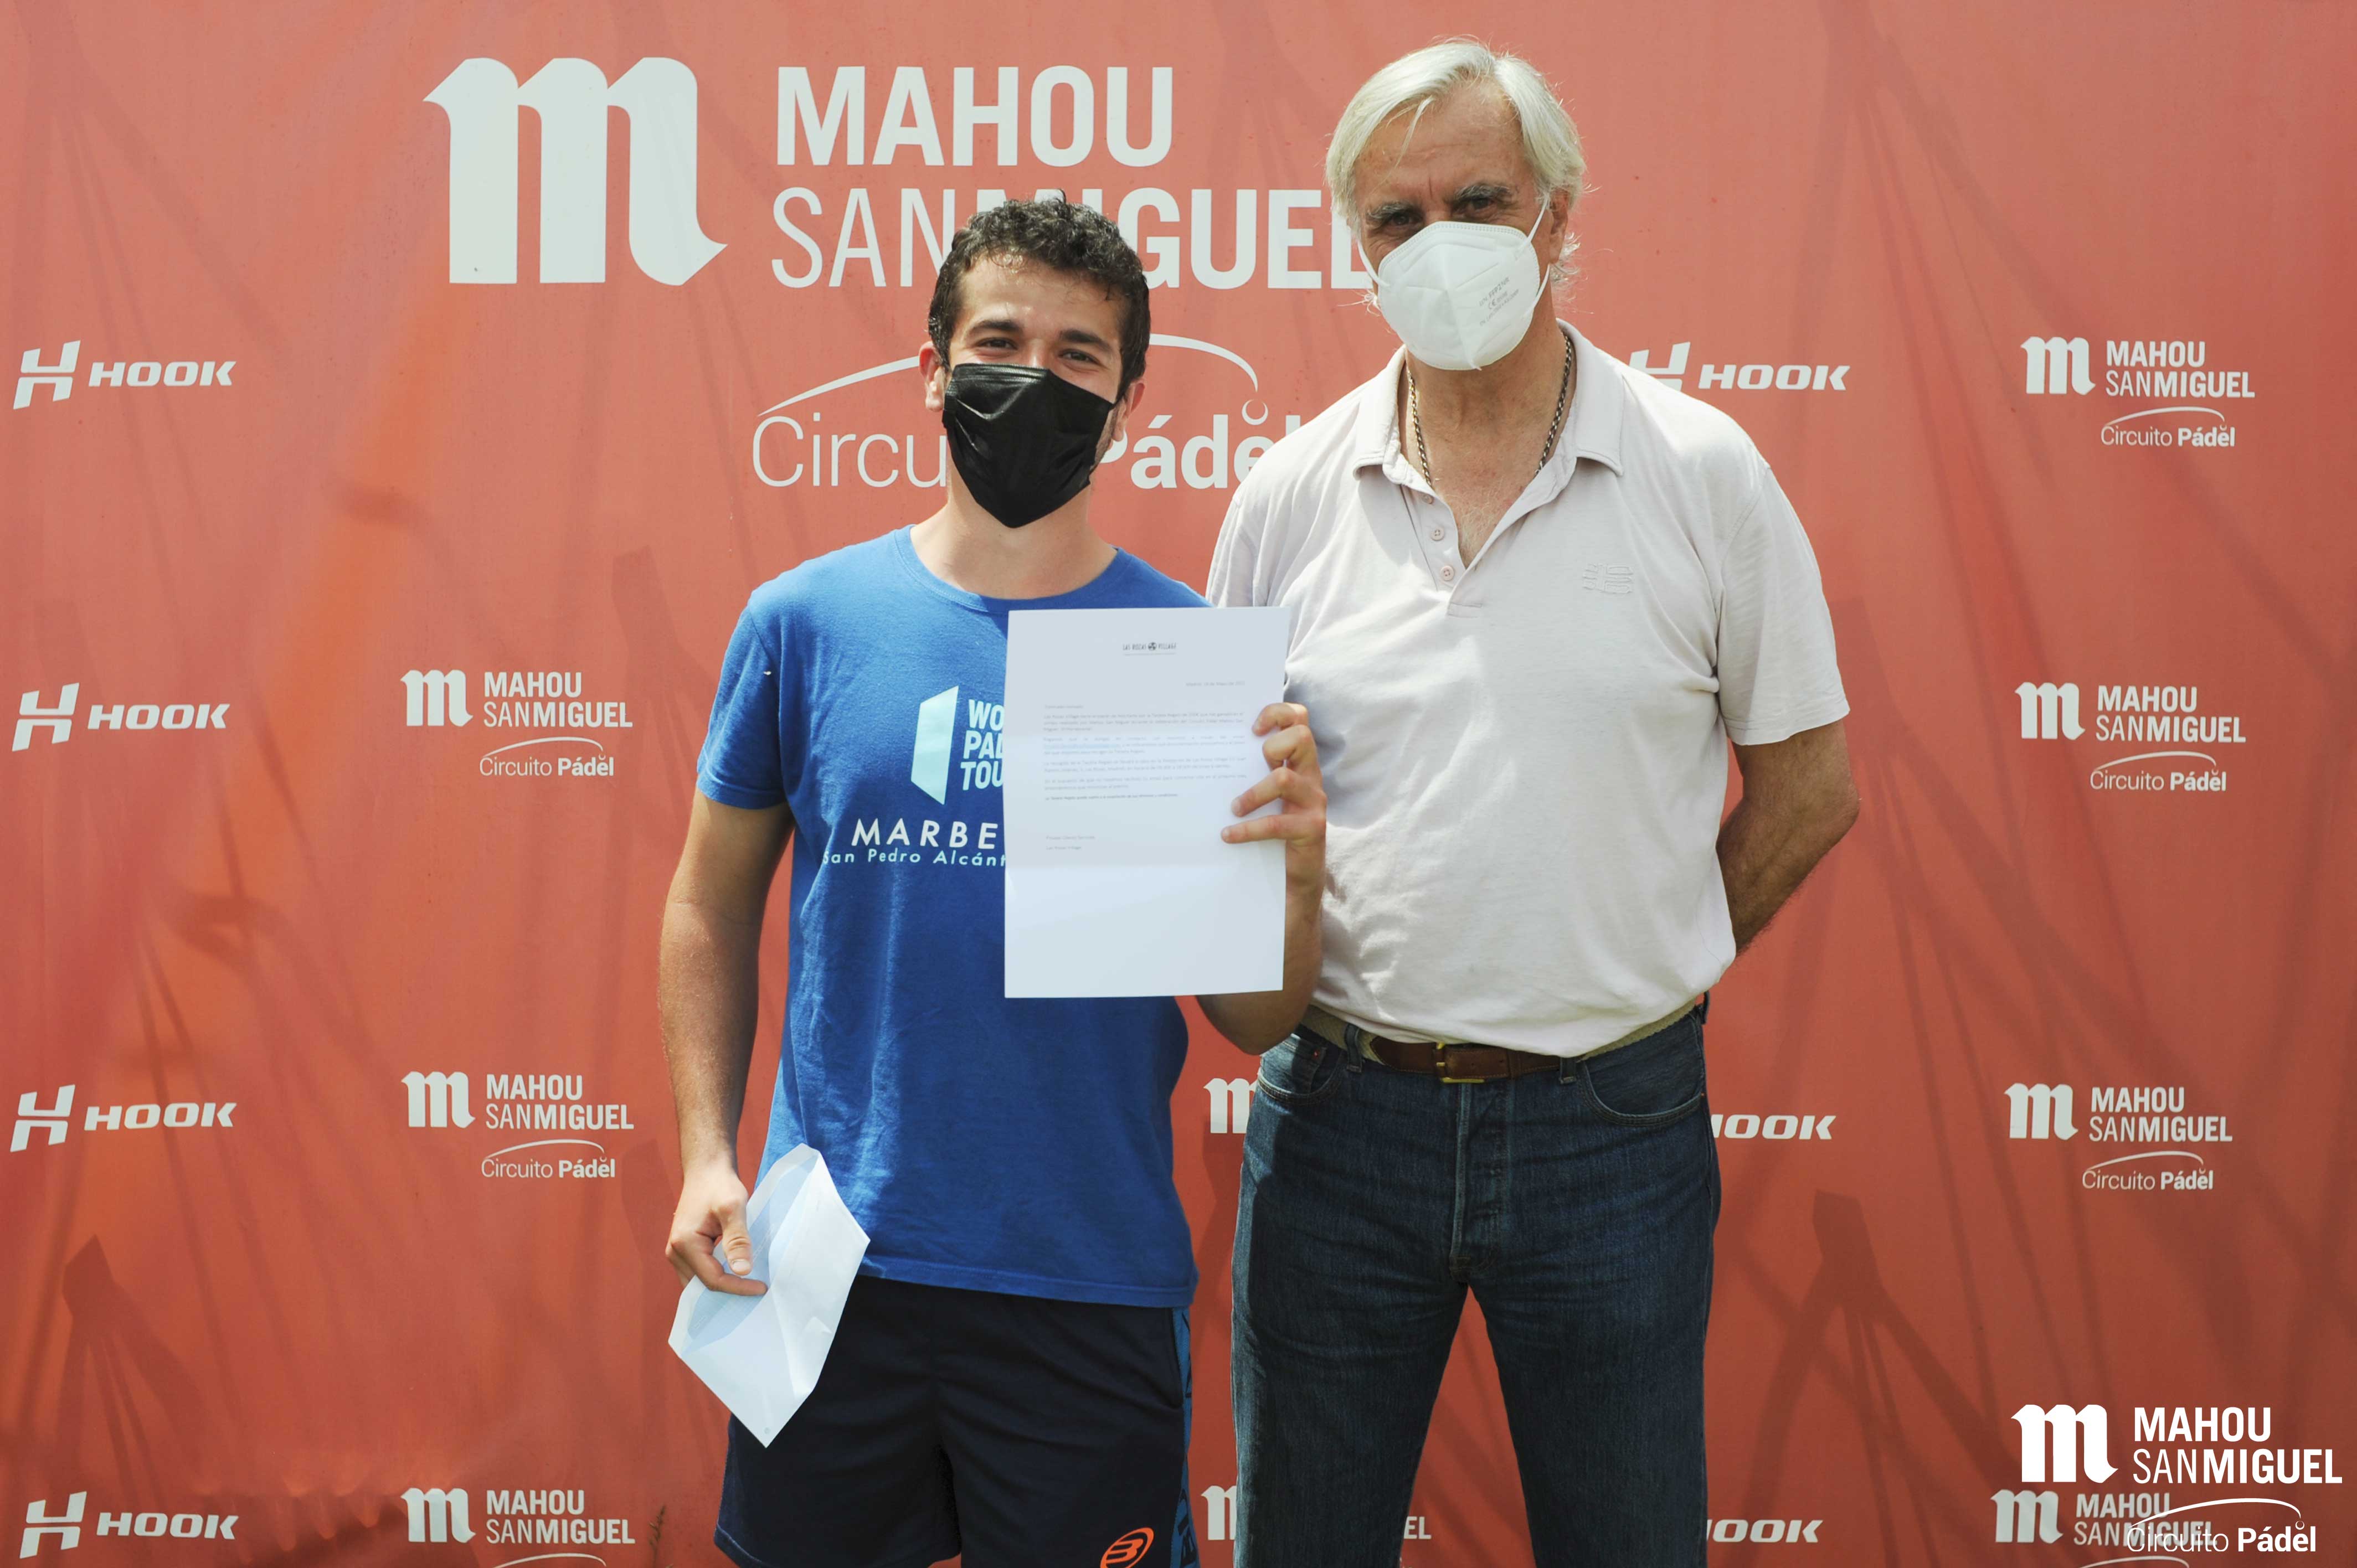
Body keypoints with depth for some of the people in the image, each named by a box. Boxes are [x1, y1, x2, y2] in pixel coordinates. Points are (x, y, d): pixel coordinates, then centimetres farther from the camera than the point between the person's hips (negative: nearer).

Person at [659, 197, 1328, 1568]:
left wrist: (1299, 866, -20)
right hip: (831, 1267, 1)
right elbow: (714, 908, 8)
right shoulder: (807, 619, 0)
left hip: (1095, 1284, -1)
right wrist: (707, 1158, -1)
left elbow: (1256, 1021, -1)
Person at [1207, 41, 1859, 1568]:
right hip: (1341, 1112, 2)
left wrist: (1631, 982, 4)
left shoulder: (1701, 472, -3)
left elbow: (1811, 784, 3)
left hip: (1610, 1126, -1)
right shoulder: (1293, 494, 3)